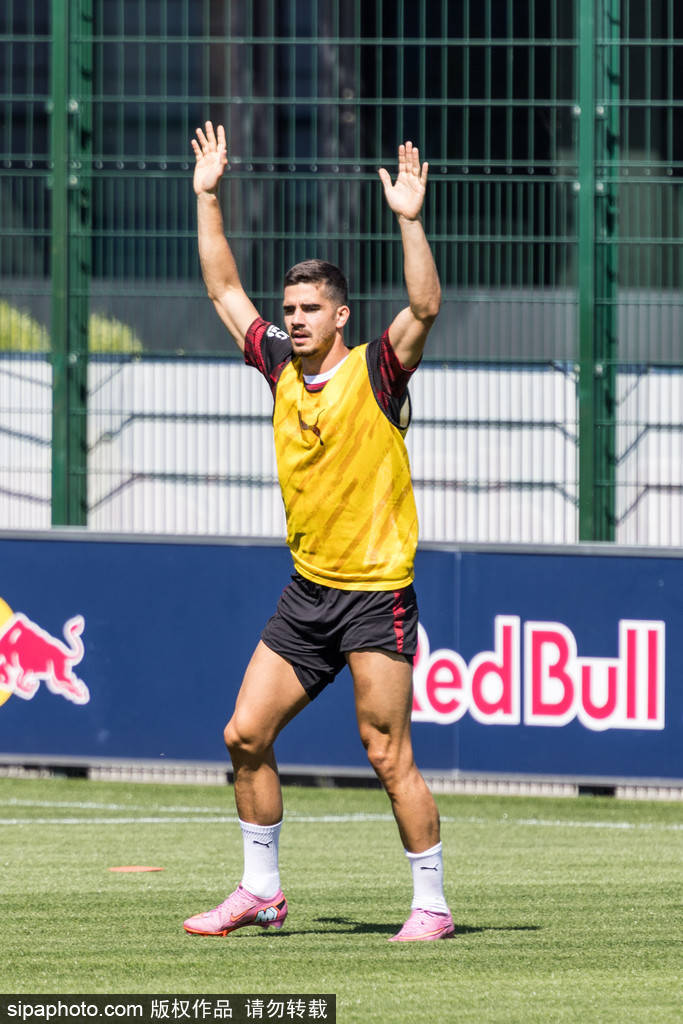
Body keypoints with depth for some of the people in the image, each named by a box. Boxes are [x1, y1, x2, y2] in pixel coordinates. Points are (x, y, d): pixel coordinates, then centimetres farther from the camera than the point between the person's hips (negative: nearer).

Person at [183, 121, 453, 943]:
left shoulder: (374, 374, -8)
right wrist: (207, 199, 13)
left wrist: (409, 221, -33)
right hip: (307, 591, 7)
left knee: (389, 756, -7)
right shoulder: (282, 369, 8)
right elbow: (224, 290, 17)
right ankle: (261, 892, 17)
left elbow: (424, 309, -25)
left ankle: (431, 904, 1)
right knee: (245, 735, 5)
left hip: (376, 593, -7)